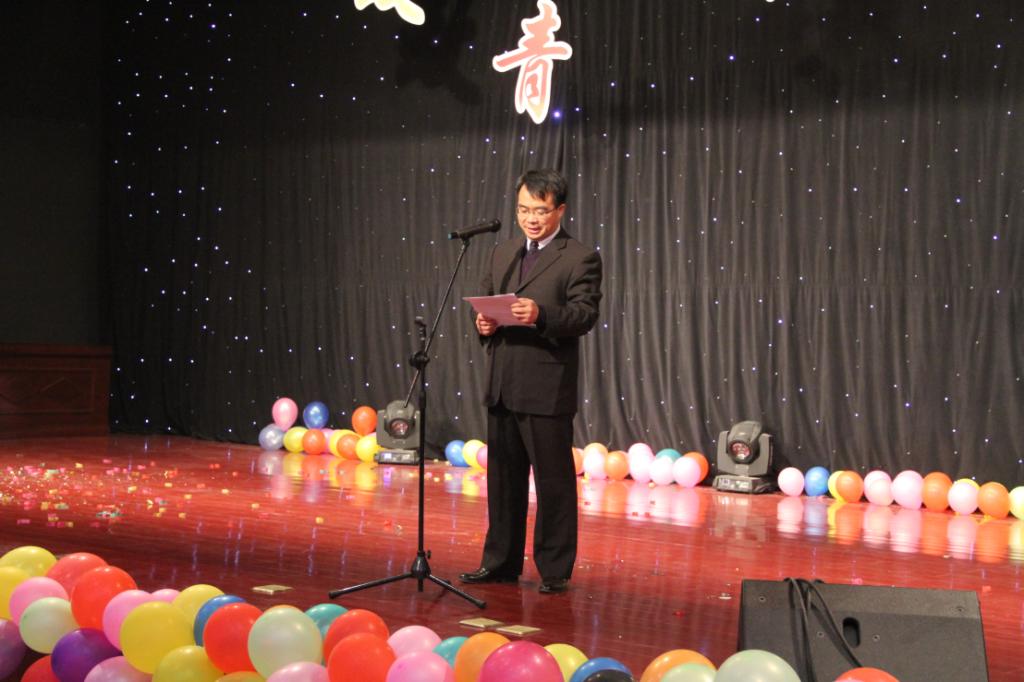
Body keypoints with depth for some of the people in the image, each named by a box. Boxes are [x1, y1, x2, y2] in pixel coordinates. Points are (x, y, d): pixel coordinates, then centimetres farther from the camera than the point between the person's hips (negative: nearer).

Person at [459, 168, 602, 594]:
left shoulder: (580, 259, -4)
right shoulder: (502, 254, 17)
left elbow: (585, 315, -13)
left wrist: (541, 314, -29)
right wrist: (483, 322, -3)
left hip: (547, 389, -6)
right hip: (501, 387, 7)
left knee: (553, 480, 1)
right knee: (503, 477, 14)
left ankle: (555, 570, 11)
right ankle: (500, 562, 26)